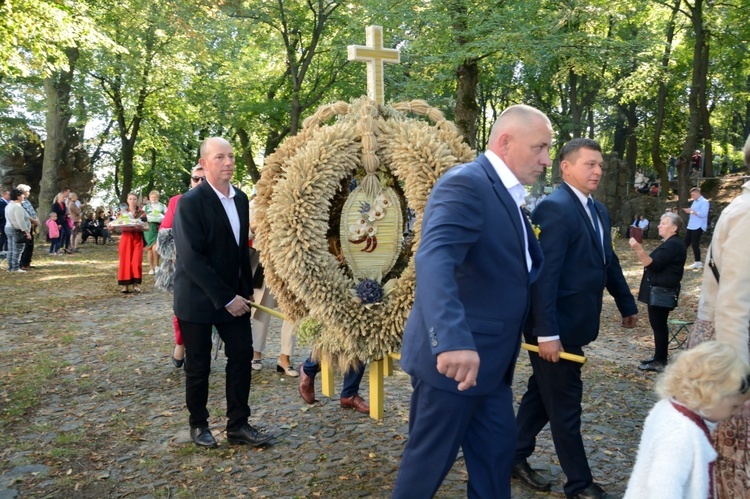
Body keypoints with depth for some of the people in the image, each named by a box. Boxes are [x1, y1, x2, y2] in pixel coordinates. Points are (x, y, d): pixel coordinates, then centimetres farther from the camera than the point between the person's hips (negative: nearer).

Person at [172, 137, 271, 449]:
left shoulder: (240, 198, 5)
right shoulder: (191, 202, -16)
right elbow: (191, 258, -21)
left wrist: (245, 291, 6)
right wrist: (225, 298, -21)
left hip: (233, 296, 6)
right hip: (198, 298, -6)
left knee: (242, 356, 4)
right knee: (198, 365, 8)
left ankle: (238, 425, 17)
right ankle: (198, 424, 27)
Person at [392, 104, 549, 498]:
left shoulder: (507, 196, 12)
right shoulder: (465, 184, -18)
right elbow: (434, 262, -34)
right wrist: (454, 341, -46)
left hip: (490, 361, 9)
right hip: (452, 358, -9)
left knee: (496, 455, 17)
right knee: (428, 464, 7)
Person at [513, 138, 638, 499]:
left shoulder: (599, 211, 12)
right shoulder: (554, 208, -19)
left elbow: (608, 262, 22)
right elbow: (544, 275, -24)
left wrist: (627, 304, 27)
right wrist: (547, 332, -27)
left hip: (574, 323, 9)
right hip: (556, 327, -9)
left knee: (543, 393, 18)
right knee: (565, 402, 4)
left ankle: (516, 457, 34)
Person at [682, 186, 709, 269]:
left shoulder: (704, 202, -10)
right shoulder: (695, 202, 17)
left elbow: (703, 214, -21)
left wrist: (692, 211, -20)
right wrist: (687, 210, 5)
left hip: (698, 227, -9)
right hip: (691, 226, 9)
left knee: (695, 244, -5)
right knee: (686, 243, 9)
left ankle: (698, 263, 3)